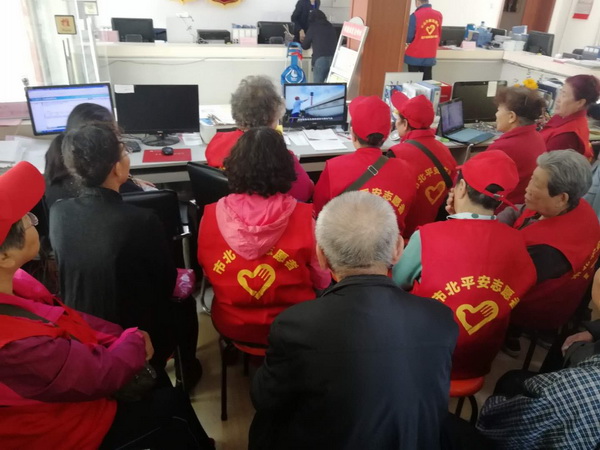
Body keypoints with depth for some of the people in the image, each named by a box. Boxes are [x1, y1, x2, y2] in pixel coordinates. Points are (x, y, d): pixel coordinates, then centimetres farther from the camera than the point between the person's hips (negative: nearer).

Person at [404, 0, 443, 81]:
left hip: (415, 56, -4)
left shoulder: (415, 16, -14)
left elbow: (409, 38, -11)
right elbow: (439, 35, 10)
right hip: (430, 56, 4)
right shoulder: (438, 15, 1)